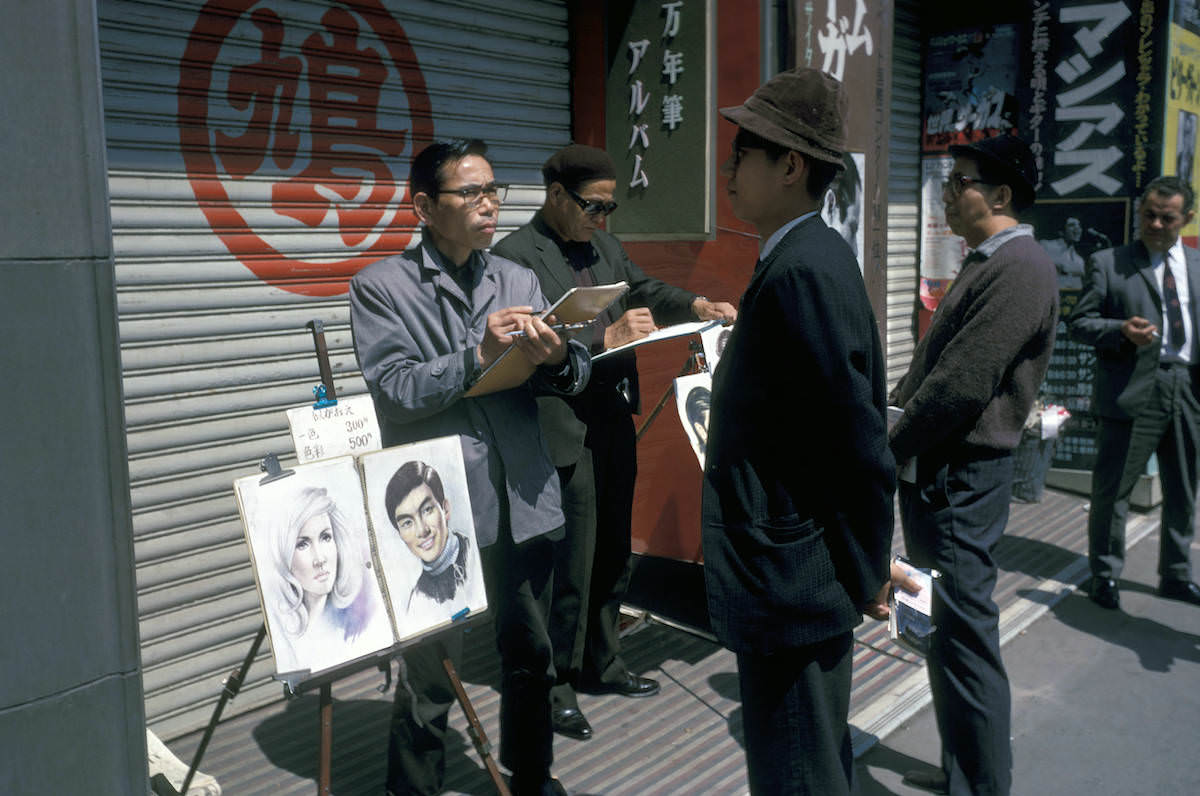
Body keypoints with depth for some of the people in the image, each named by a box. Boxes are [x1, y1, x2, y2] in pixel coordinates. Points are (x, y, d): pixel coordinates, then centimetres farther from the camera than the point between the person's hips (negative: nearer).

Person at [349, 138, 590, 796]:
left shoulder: (518, 280, 12)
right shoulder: (380, 287, -2)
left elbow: (574, 375, 5)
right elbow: (396, 392, -13)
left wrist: (558, 358, -17)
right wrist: (480, 354, -21)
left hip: (522, 498, 5)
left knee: (530, 654, 17)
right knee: (430, 672, 4)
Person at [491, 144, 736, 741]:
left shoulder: (604, 245, 12)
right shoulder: (515, 255, -12)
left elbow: (644, 290, 20)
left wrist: (695, 305, 1)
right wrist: (605, 339, -26)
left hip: (615, 423, 8)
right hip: (566, 432, -8)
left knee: (612, 555, 18)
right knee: (570, 564, 1)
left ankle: (602, 663, 36)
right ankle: (555, 685, 19)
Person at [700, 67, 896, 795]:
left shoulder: (801, 273, -22)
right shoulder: (817, 258, 8)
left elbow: (861, 444, -22)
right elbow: (859, 420, 12)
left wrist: (863, 574, -10)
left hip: (788, 587, -10)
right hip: (804, 577, 10)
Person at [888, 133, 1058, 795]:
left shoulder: (1018, 270, -16)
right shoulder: (985, 264, 17)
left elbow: (960, 386, -22)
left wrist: (889, 448, -12)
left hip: (960, 479, -10)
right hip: (935, 473, 10)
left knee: (963, 635, -2)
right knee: (944, 628, 18)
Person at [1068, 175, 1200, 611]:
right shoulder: (1107, 263, 0)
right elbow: (1078, 322, -3)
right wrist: (1121, 330, -20)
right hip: (1132, 391, -5)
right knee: (1112, 489, 1)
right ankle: (1104, 575, 17)